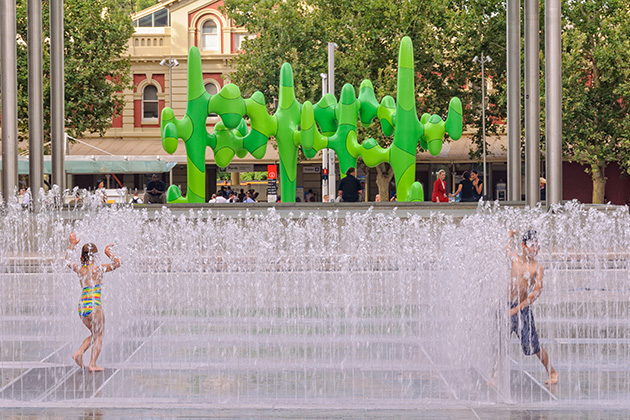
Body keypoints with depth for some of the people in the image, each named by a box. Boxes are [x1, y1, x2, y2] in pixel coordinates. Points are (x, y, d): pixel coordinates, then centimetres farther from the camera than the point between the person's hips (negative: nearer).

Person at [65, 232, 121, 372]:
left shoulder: (79, 269, 6)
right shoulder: (98, 269, -9)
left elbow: (67, 260, 27)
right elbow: (118, 263, -4)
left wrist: (72, 244, 33)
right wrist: (108, 253, 7)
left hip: (81, 307, 6)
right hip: (94, 306, -6)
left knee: (94, 334, 22)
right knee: (99, 336, 8)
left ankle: (78, 354, 5)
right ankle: (92, 364, 3)